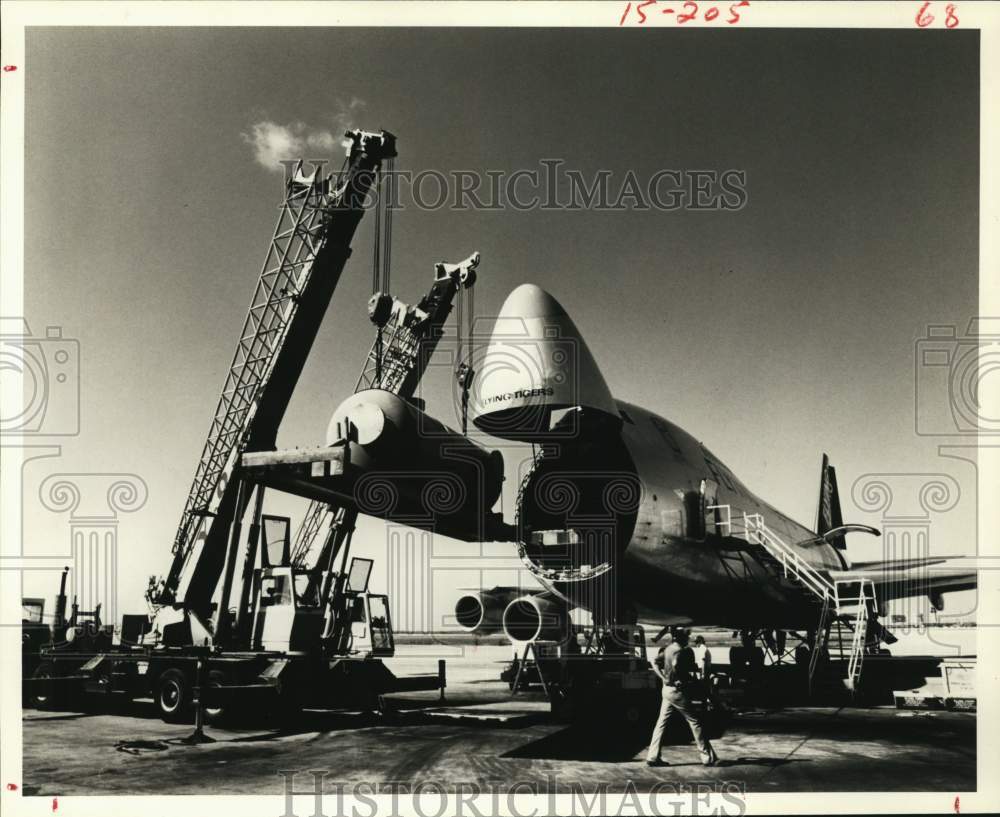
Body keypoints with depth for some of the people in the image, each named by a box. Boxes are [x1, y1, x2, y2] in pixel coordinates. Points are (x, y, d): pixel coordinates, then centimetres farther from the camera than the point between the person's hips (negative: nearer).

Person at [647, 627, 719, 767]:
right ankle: (707, 757, 3)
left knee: (661, 723, 8)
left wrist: (664, 678, 2)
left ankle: (652, 757, 5)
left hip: (667, 689, 9)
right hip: (677, 691, -9)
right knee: (694, 721, 0)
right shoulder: (679, 650, -15)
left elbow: (655, 663, 10)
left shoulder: (668, 649, 11)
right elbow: (676, 666, -32)